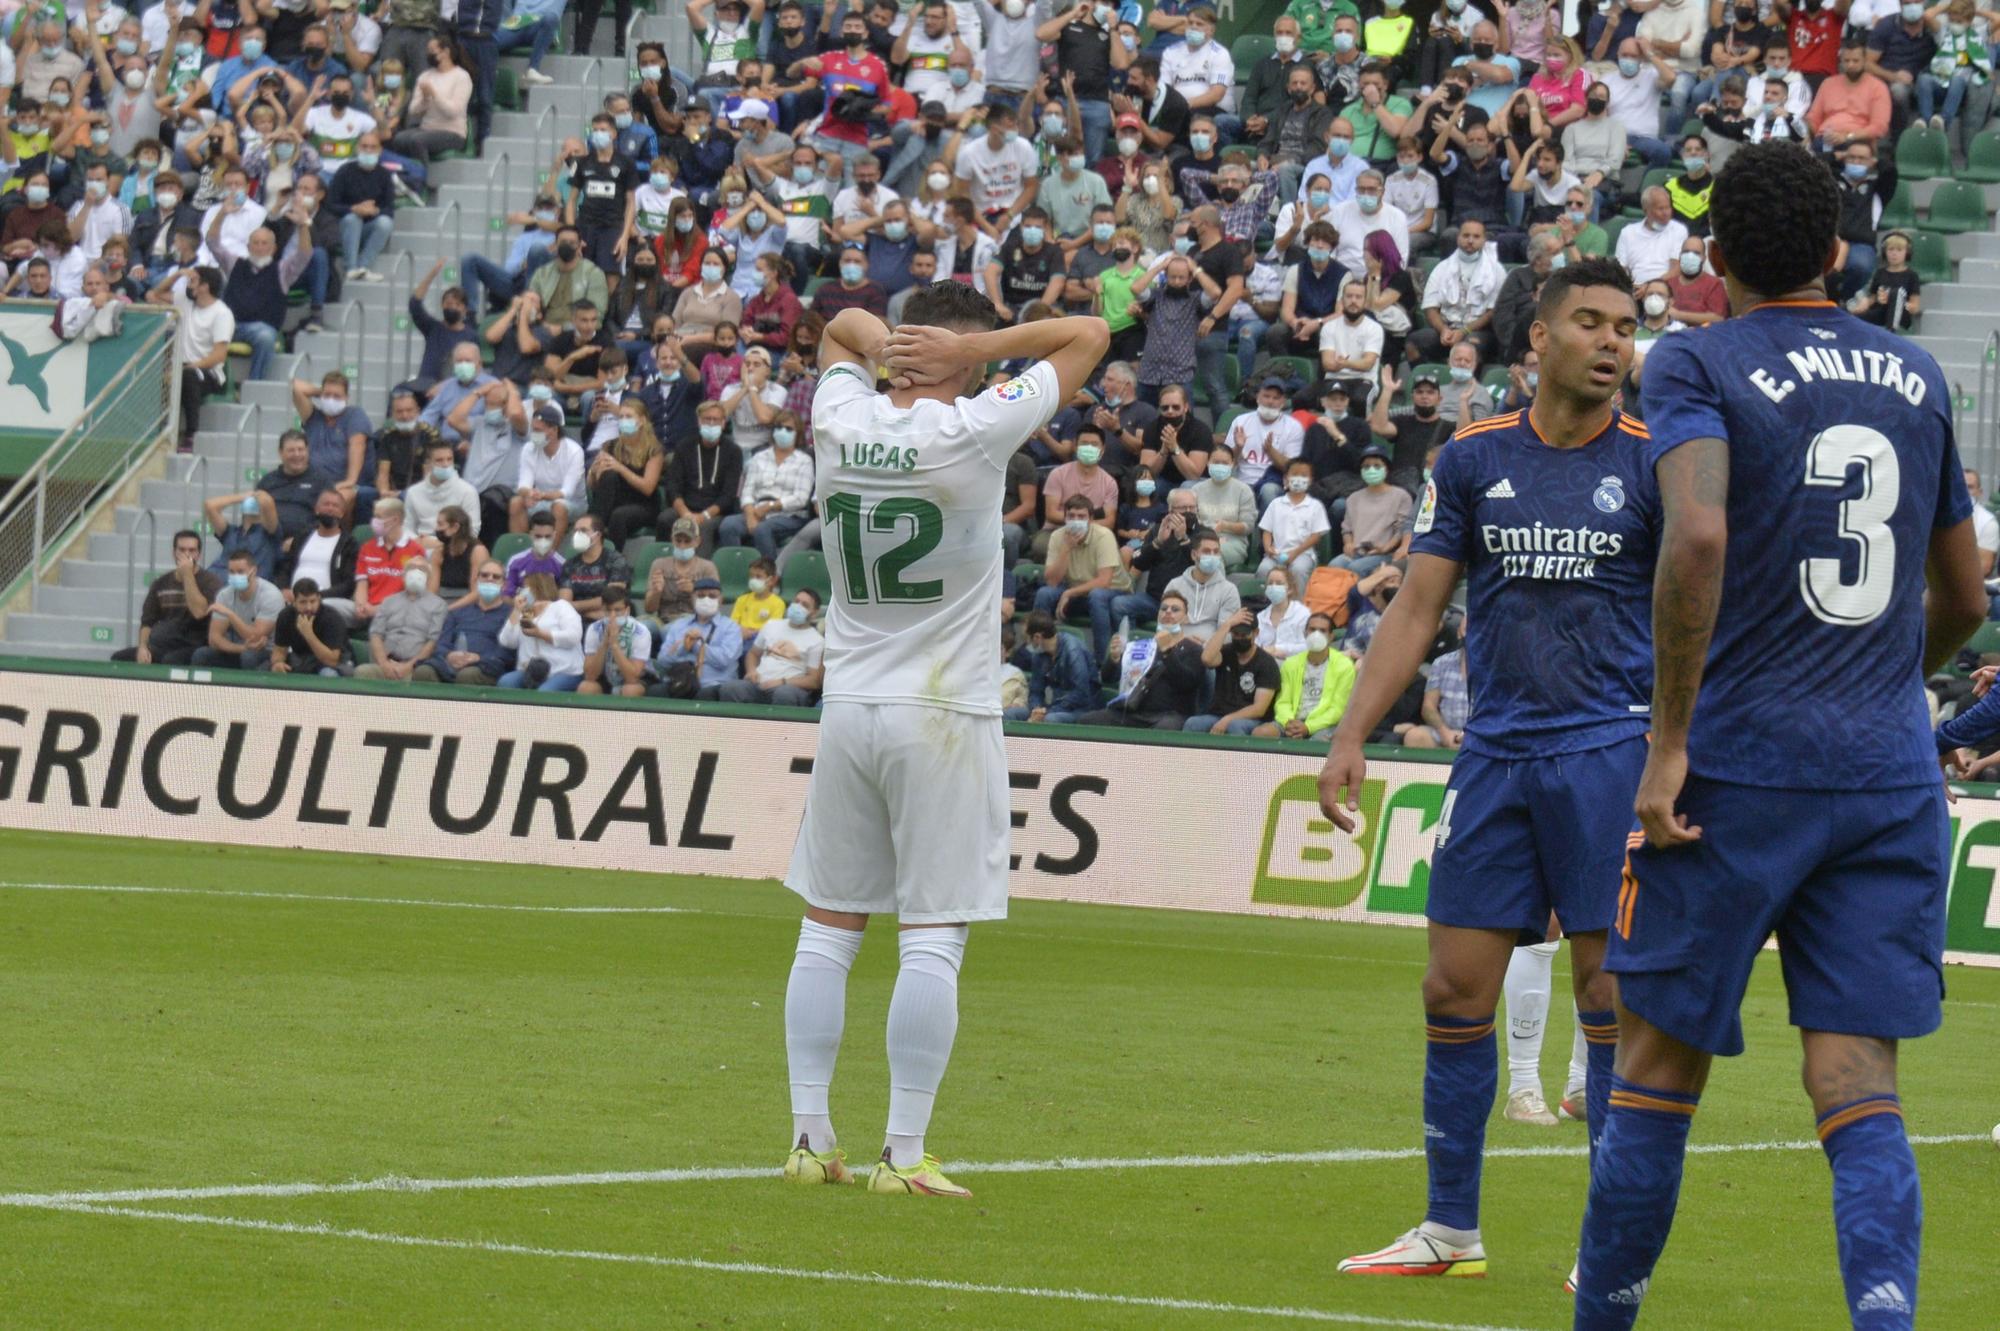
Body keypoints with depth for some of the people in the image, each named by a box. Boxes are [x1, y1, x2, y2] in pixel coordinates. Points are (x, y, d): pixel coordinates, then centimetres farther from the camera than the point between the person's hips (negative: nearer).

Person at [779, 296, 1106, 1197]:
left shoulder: (841, 419, 2)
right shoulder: (974, 429, -12)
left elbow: (840, 329, 24)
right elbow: (1090, 336, -3)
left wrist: (887, 346, 4)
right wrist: (977, 348, -8)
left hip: (847, 709, 5)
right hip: (943, 718, -5)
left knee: (827, 929, 11)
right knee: (931, 941, -4)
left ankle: (809, 1137, 10)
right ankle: (904, 1155, -7)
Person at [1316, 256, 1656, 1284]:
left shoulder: (1652, 462, -1)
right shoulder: (1474, 458, 7)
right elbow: (1417, 608, 9)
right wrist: (1352, 736, 2)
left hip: (1611, 747, -3)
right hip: (1497, 752, 3)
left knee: (1613, 992, -4)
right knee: (1454, 988, 3)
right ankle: (1450, 1230, 14)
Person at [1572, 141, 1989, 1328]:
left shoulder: (1696, 365, -4)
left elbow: (1698, 535, -22)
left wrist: (1670, 741, -18)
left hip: (1740, 772, -4)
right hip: (1891, 775, 4)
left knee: (1660, 1069, 9)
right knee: (1860, 1095, -1)